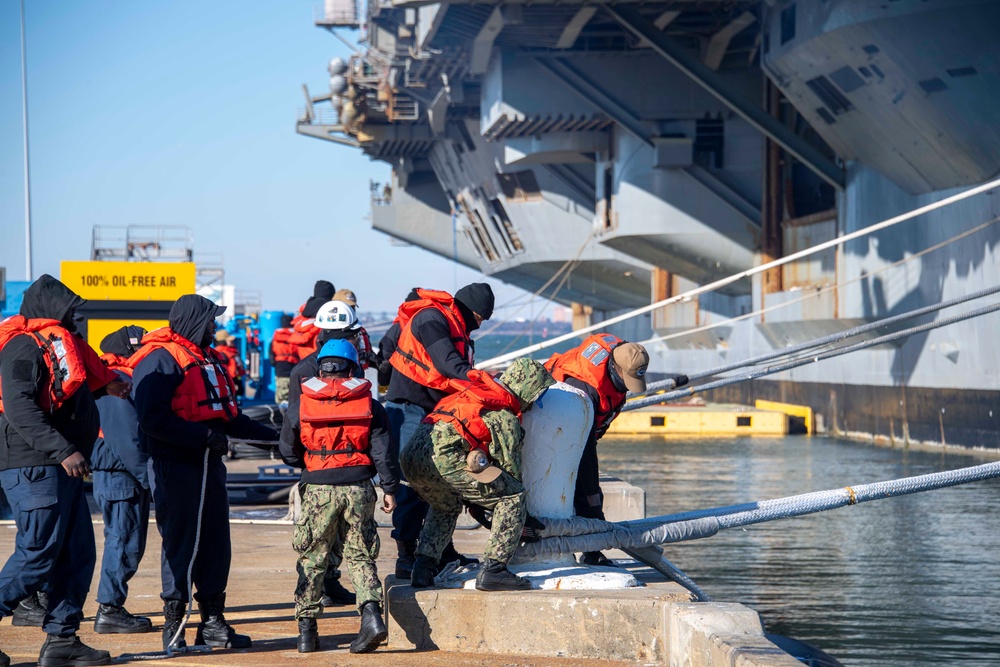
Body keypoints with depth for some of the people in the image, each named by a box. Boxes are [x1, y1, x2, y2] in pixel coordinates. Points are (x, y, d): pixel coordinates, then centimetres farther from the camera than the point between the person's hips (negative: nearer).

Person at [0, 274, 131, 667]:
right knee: (38, 553, -10)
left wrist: (105, 385, 16)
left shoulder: (59, 343, 19)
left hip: (60, 470, 10)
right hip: (34, 468, -10)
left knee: (78, 553, 9)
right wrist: (63, 450, -27)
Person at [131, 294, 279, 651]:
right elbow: (153, 420, -20)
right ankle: (173, 626, 4)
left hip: (209, 462, 8)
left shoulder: (209, 358, 19)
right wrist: (203, 436, -23)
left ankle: (212, 622, 18)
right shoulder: (161, 359, -10)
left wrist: (274, 435, 20)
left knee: (216, 541, 9)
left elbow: (228, 415, 25)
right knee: (181, 541, -5)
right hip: (174, 464, -8)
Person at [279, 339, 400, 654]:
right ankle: (371, 611, -11)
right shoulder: (369, 403, 5)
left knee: (312, 558, 9)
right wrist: (390, 489, 10)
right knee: (360, 555, 9)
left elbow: (288, 453, 8)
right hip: (359, 487, 1)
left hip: (319, 489, -1)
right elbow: (383, 450, 2)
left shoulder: (302, 403, 4)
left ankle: (306, 628, 9)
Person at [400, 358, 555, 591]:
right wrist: (525, 519, 28)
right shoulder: (506, 419, 9)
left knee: (446, 506, 37)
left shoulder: (468, 395, 33)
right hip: (443, 457, -8)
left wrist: (476, 504, 49)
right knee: (513, 498, 4)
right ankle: (493, 570, -2)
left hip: (411, 457, 8)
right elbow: (510, 469, 13)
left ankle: (423, 569, 23)